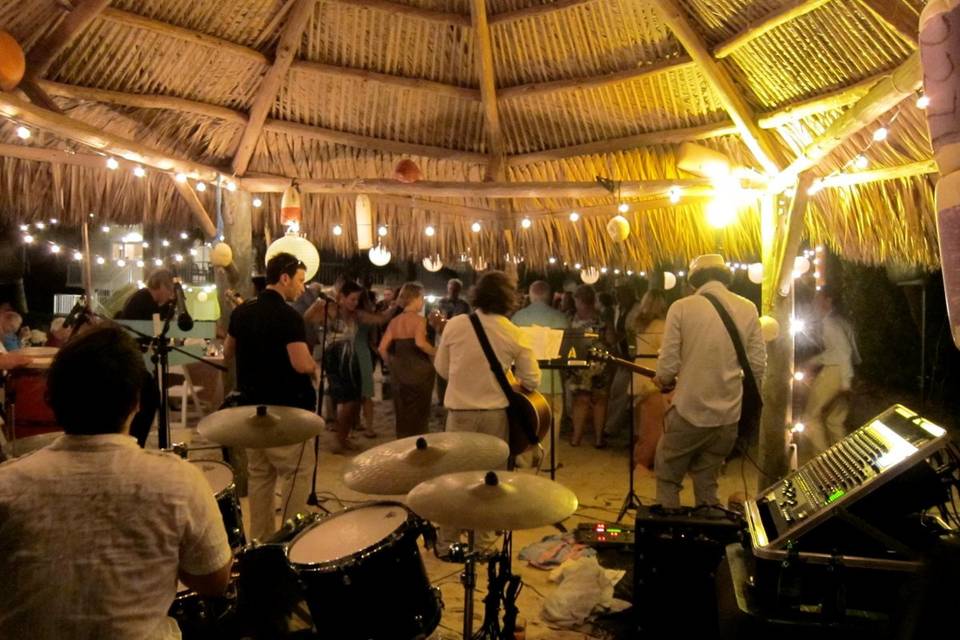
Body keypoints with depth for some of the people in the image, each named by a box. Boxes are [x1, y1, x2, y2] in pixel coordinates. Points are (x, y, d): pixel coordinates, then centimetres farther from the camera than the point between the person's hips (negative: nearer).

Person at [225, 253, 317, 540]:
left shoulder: (242, 311, 5)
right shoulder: (288, 316, -18)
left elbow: (228, 354, 17)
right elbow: (303, 365, -26)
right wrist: (314, 364, -5)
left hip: (252, 406, 8)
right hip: (285, 410, -8)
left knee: (259, 473, 16)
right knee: (297, 472, 2)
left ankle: (260, 538, 23)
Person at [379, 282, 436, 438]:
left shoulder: (394, 321, 6)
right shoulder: (419, 319, -10)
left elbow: (382, 348, 1)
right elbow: (420, 343, -28)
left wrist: (392, 364, 14)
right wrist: (437, 353, -13)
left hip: (399, 372, 5)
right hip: (418, 371, -5)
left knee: (402, 414, 16)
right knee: (419, 414, 8)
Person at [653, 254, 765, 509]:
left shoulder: (681, 307, -8)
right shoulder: (748, 309, 2)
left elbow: (668, 366, -10)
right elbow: (758, 365, 2)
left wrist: (662, 380, 11)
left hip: (689, 413, -4)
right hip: (728, 416, 4)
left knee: (667, 480, 14)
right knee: (706, 484, 20)